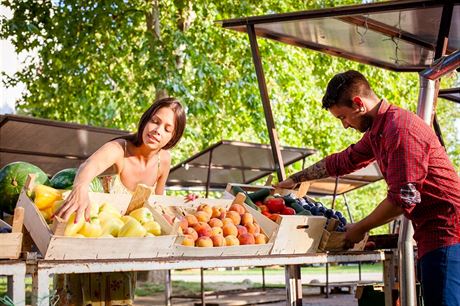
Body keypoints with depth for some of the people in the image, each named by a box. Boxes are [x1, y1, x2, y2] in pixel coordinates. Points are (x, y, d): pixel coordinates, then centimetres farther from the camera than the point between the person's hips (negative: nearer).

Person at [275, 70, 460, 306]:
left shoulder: (400, 128, -17)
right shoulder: (376, 132, 16)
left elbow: (403, 199, -20)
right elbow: (341, 161, 31)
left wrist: (360, 228, -7)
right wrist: (296, 178, 35)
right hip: (432, 233, 10)